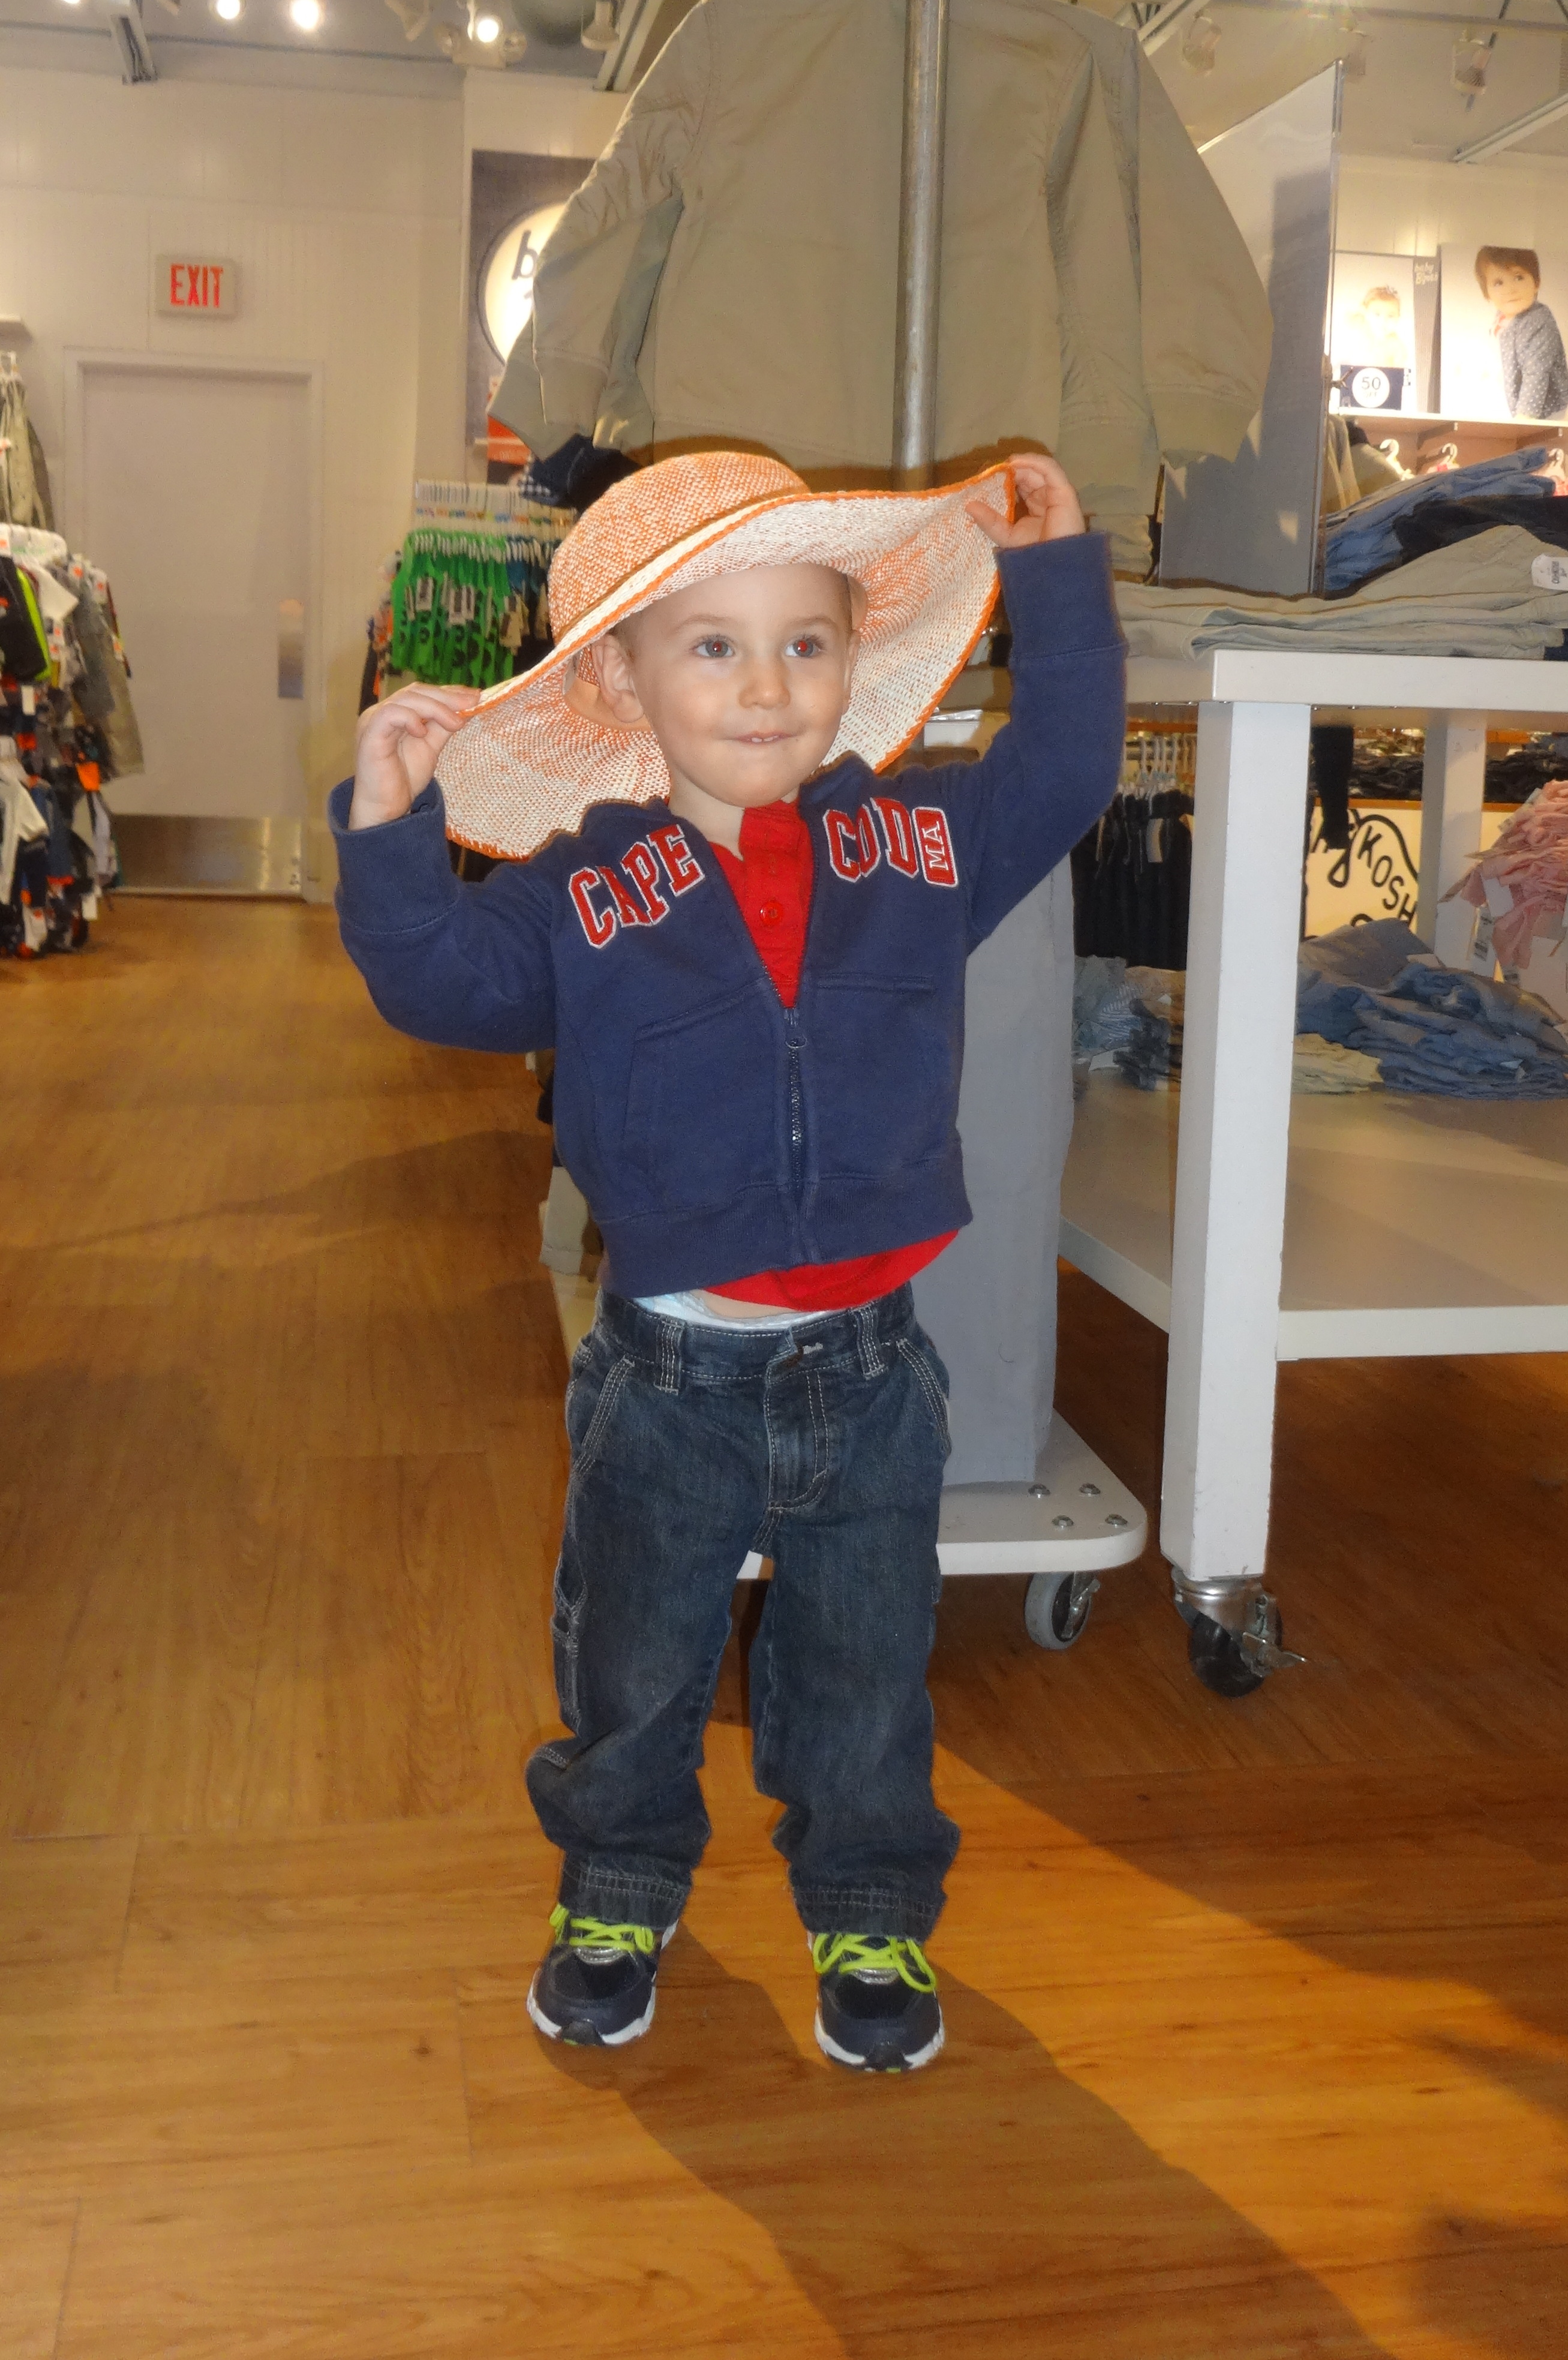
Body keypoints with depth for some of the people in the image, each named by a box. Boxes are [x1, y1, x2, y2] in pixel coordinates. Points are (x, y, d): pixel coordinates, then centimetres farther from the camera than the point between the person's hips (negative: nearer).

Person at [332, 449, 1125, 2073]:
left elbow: (1065, 766, 9)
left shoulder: (921, 846, -1)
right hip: (670, 1375, -1)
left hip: (871, 1369, 1)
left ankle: (871, 1915, 40)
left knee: (865, 1676, 17)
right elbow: (443, 977, -10)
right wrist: (391, 833, -24)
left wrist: (1056, 574, 5)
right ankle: (618, 1895, 44)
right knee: (630, 1671, 18)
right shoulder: (582, 898, -7)